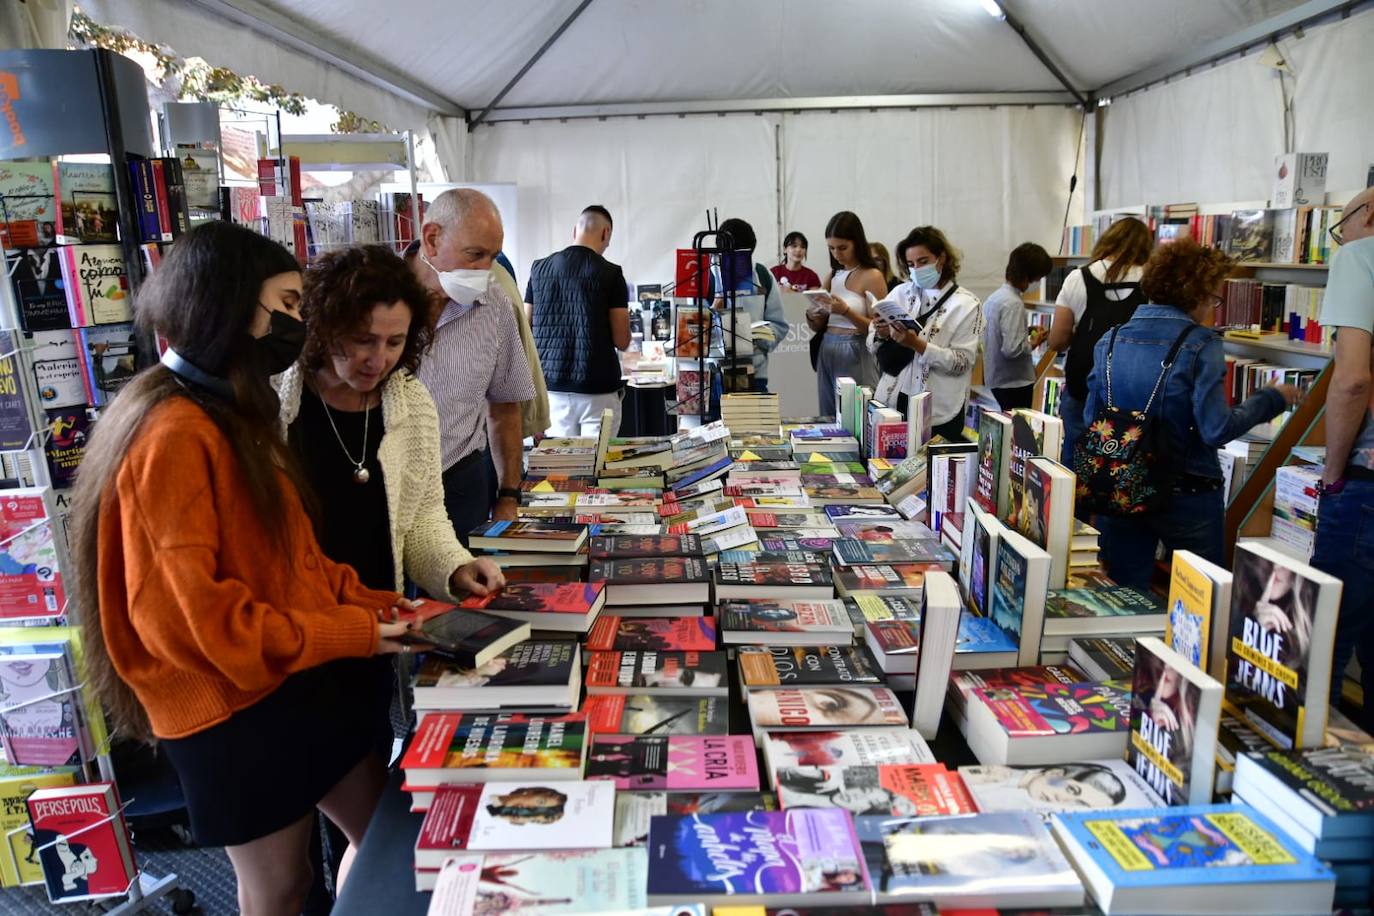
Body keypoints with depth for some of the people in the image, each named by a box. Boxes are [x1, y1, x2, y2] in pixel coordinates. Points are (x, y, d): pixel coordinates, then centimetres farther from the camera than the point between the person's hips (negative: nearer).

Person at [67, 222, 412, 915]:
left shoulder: (233, 416, 10)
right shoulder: (173, 435, -22)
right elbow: (188, 608, -25)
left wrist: (364, 599, 0)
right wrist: (348, 633, -19)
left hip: (291, 679, 9)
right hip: (230, 703, -9)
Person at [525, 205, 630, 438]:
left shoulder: (539, 268, 7)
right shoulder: (610, 273, -6)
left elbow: (525, 330, 11)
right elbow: (622, 341, -6)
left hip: (551, 386, 4)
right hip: (597, 390, -4)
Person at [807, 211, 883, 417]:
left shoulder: (872, 277, -6)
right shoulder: (832, 275, 12)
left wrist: (846, 311, -23)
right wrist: (812, 316, -5)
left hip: (855, 355, -6)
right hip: (826, 352, 6)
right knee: (829, 420, 10)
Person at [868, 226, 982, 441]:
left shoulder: (967, 304, -3)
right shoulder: (900, 293, 6)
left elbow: (963, 362, -11)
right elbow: (873, 347, 9)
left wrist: (917, 344, -21)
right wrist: (881, 335, -13)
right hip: (892, 401, 3)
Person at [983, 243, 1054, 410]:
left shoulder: (995, 297, 8)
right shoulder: (1014, 303, -19)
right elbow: (1012, 349, -26)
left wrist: (1025, 332, 9)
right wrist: (1033, 343, -9)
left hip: (995, 380, 9)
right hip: (1015, 384, -9)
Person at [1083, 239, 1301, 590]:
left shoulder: (1111, 341, 1)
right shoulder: (1200, 344, -13)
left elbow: (1091, 420, 5)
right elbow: (1217, 429, -17)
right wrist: (1271, 399, -3)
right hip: (1186, 495, -4)